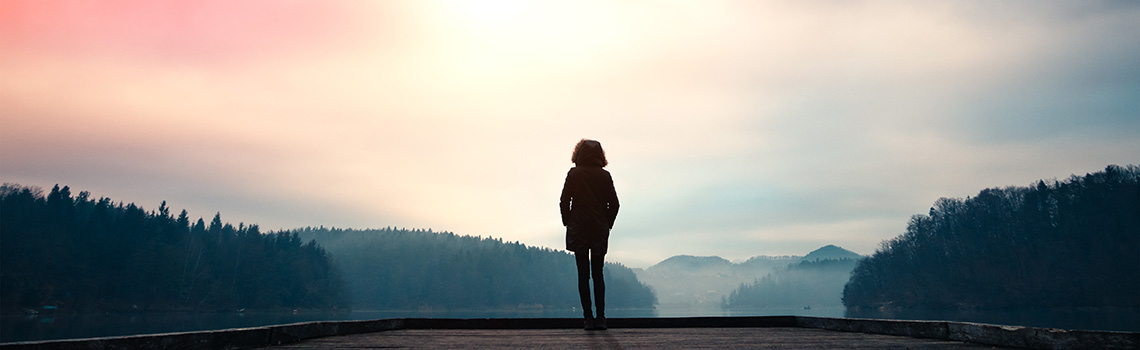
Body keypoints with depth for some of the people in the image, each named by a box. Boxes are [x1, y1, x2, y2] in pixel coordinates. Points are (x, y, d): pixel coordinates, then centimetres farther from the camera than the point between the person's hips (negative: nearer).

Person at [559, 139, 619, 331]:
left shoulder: (574, 174, -3)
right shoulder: (605, 176, 1)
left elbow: (564, 201, -6)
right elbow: (614, 204, 0)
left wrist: (567, 223, 6)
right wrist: (607, 225, 11)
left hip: (578, 230, -2)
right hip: (600, 230, 2)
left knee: (583, 274, 3)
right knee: (598, 274, 9)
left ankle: (588, 317, 0)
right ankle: (600, 317, 4)